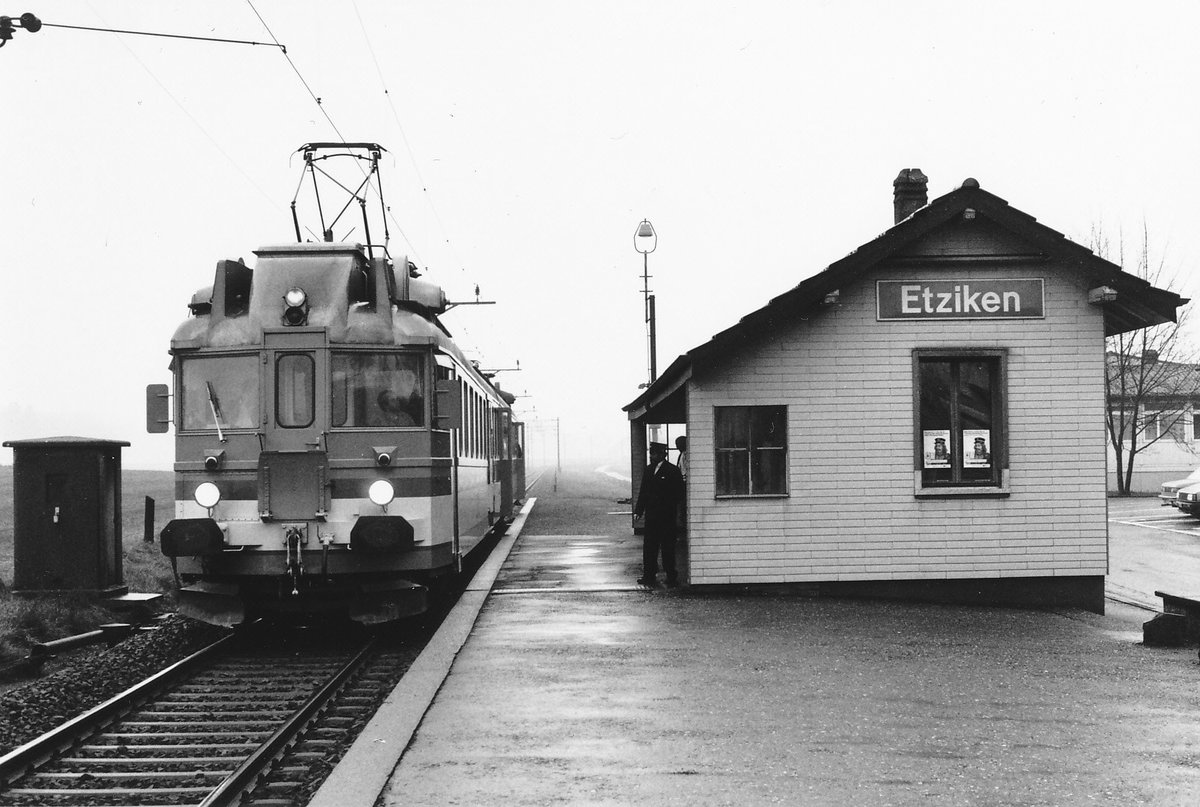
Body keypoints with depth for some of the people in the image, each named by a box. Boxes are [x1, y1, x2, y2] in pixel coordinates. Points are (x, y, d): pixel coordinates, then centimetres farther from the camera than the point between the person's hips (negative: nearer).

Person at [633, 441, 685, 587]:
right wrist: (639, 510, 6)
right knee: (649, 546, 6)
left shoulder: (673, 471, -5)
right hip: (651, 515, 6)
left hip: (666, 516, -6)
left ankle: (671, 577, 6)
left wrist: (672, 510, -14)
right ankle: (649, 576, 11)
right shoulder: (648, 470, 13)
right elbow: (643, 492, 15)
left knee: (668, 547, -1)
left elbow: (678, 494, -6)